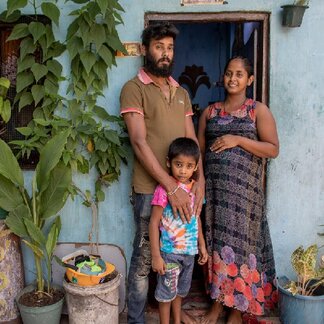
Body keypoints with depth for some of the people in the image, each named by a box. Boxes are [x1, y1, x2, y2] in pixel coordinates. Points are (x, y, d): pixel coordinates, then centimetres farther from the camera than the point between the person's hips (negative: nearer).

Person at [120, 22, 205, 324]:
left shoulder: (181, 93, 14)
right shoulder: (133, 88, -6)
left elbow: (191, 139, 10)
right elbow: (139, 142, -15)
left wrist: (200, 180, -6)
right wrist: (172, 187, -20)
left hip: (182, 187, 6)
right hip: (150, 188, -6)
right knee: (144, 255, 3)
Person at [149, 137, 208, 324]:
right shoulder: (165, 188, -17)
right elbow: (154, 222, -16)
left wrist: (202, 245, 15)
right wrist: (156, 255, -16)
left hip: (190, 251, 6)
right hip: (170, 251, -5)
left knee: (180, 290, 23)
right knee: (167, 292, 10)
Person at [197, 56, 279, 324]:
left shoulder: (259, 110, 2)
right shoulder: (209, 112, 12)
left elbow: (273, 149, -5)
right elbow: (199, 151, 12)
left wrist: (237, 140, -15)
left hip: (244, 188, -3)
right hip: (214, 188, 3)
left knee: (240, 241, 2)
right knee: (216, 241, 7)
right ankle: (217, 301, 23)